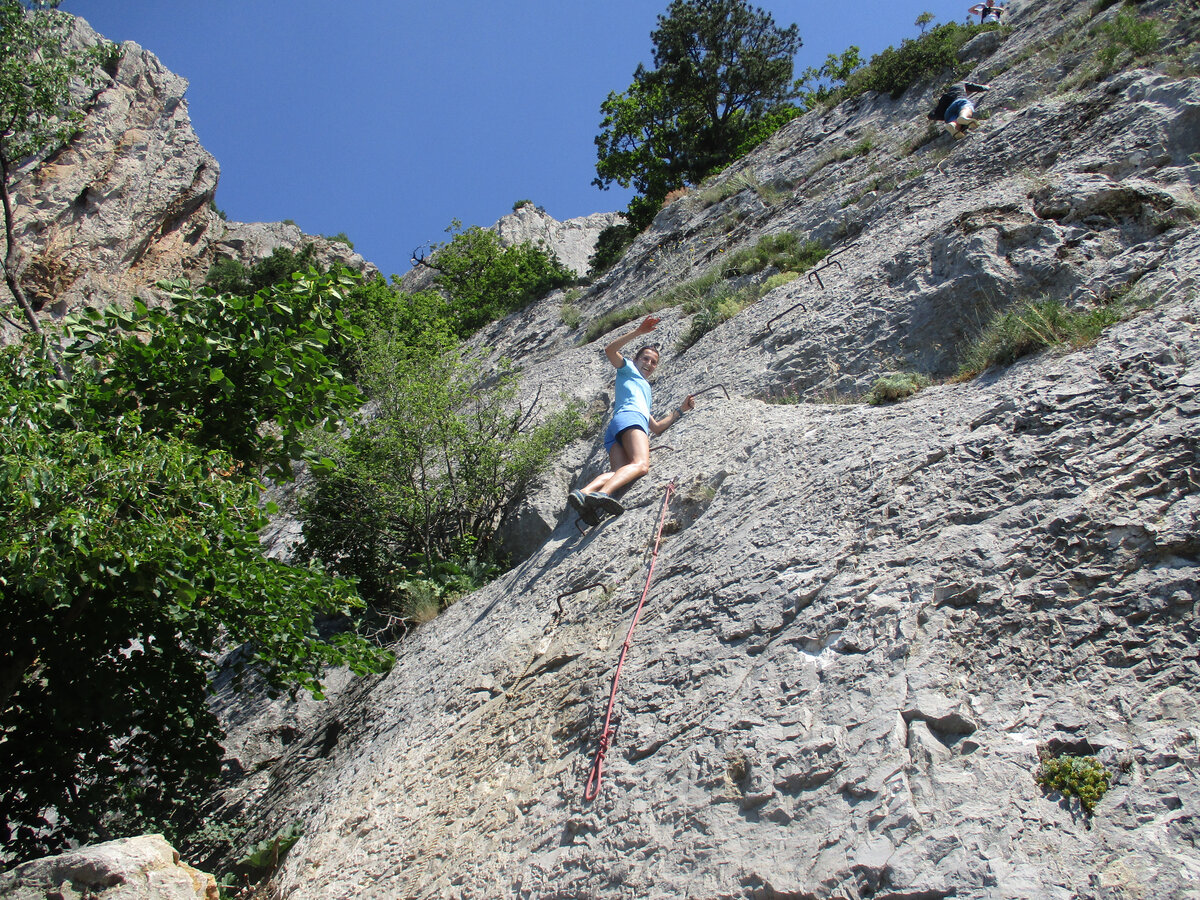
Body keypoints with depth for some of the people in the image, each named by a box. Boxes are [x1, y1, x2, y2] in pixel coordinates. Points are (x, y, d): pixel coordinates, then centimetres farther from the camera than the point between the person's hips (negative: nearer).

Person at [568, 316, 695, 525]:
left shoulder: (645, 393, 46)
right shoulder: (628, 370, 26)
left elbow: (656, 428, 41)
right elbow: (610, 351, 6)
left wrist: (681, 409, 39)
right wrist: (638, 332, 2)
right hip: (630, 418, -7)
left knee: (618, 472, -25)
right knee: (641, 464, -34)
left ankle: (583, 493, -49)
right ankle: (602, 492, -59)